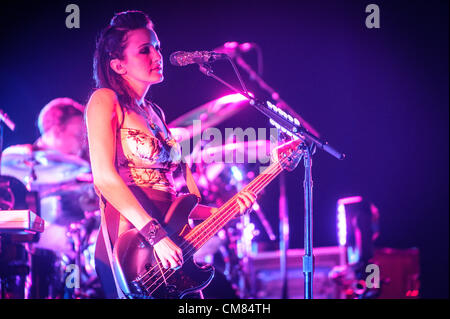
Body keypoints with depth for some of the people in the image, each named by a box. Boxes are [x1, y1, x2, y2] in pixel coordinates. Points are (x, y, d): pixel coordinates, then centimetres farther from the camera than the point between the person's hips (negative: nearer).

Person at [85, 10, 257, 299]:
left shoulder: (155, 113, 18)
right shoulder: (105, 100, -3)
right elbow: (104, 176, -16)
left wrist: (219, 212, 6)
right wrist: (155, 234, -22)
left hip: (168, 254, 7)